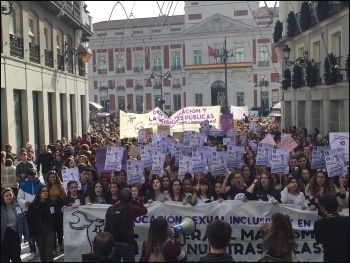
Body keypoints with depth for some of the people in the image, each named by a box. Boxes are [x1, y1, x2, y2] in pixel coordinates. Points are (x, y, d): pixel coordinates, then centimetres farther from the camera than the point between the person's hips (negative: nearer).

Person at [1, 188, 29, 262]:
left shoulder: (17, 206, 0)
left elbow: (24, 221, 3)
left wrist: (26, 235, 0)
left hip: (15, 235, 2)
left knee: (16, 257, 12)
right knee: (4, 258, 12)